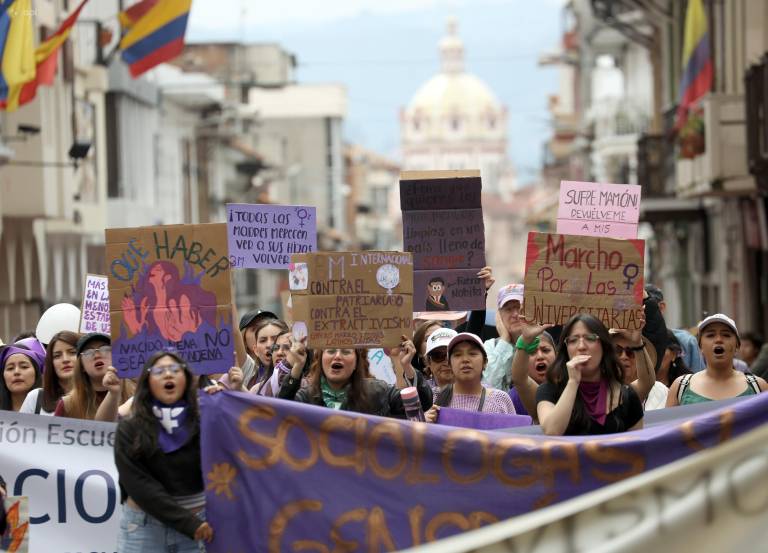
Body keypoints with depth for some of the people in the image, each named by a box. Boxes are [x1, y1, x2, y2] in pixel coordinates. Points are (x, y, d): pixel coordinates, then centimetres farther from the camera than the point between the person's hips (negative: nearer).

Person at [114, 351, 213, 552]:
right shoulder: (130, 429, -2)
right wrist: (187, 522, -16)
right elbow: (139, 485, -10)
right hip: (144, 528, 0)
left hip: (198, 525, 1)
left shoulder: (204, 423, 1)